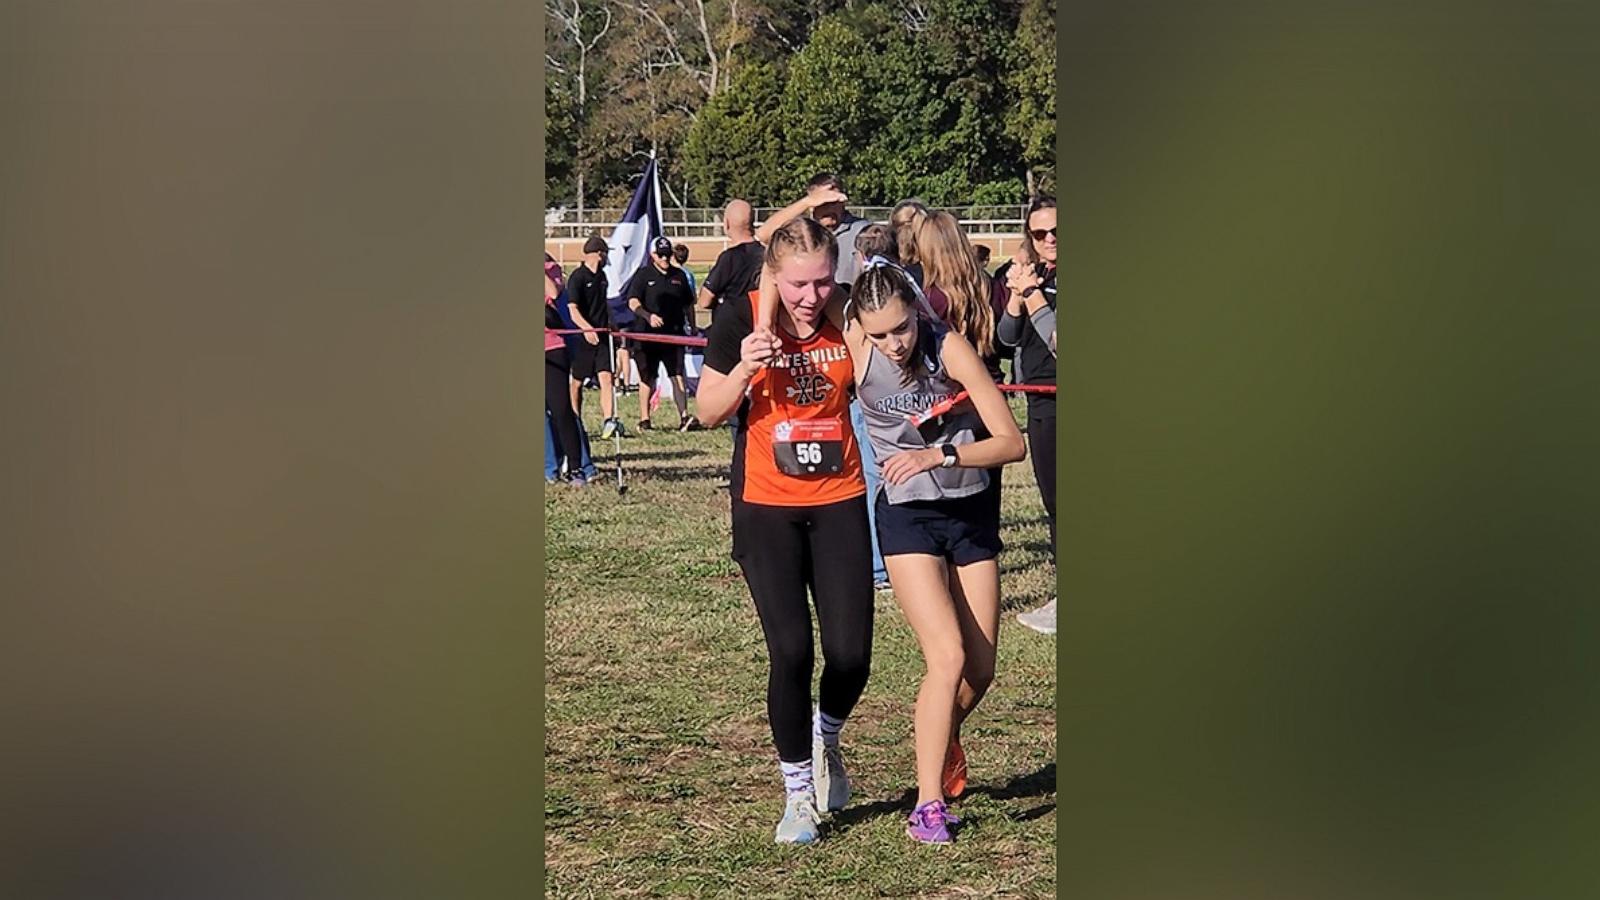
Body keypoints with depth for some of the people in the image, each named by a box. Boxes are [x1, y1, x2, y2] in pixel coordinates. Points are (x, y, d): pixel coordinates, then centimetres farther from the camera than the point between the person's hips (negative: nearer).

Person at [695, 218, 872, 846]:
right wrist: (744, 369, -22)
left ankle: (826, 738, 31)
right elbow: (708, 413, -5)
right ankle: (798, 793, 13)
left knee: (850, 653, -4)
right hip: (766, 507, -2)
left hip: (839, 503, 2)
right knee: (790, 651, -7)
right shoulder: (742, 318, -9)